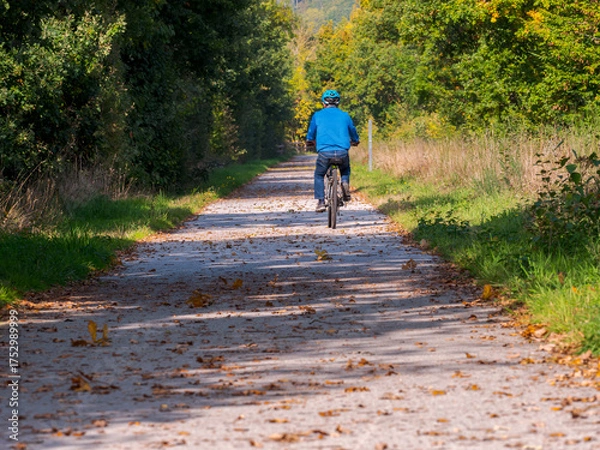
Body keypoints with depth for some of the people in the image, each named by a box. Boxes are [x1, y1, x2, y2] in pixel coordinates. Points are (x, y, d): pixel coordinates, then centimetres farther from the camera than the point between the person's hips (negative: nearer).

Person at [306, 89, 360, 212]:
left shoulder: (317, 115, 12)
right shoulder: (345, 116, 15)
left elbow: (311, 134, 25)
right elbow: (353, 131, 31)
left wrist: (309, 142, 48)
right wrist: (355, 141, 54)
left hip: (324, 152, -1)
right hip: (342, 153, 1)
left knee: (319, 175, 23)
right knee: (345, 170, 33)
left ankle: (320, 202, 8)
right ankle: (345, 184, 4)